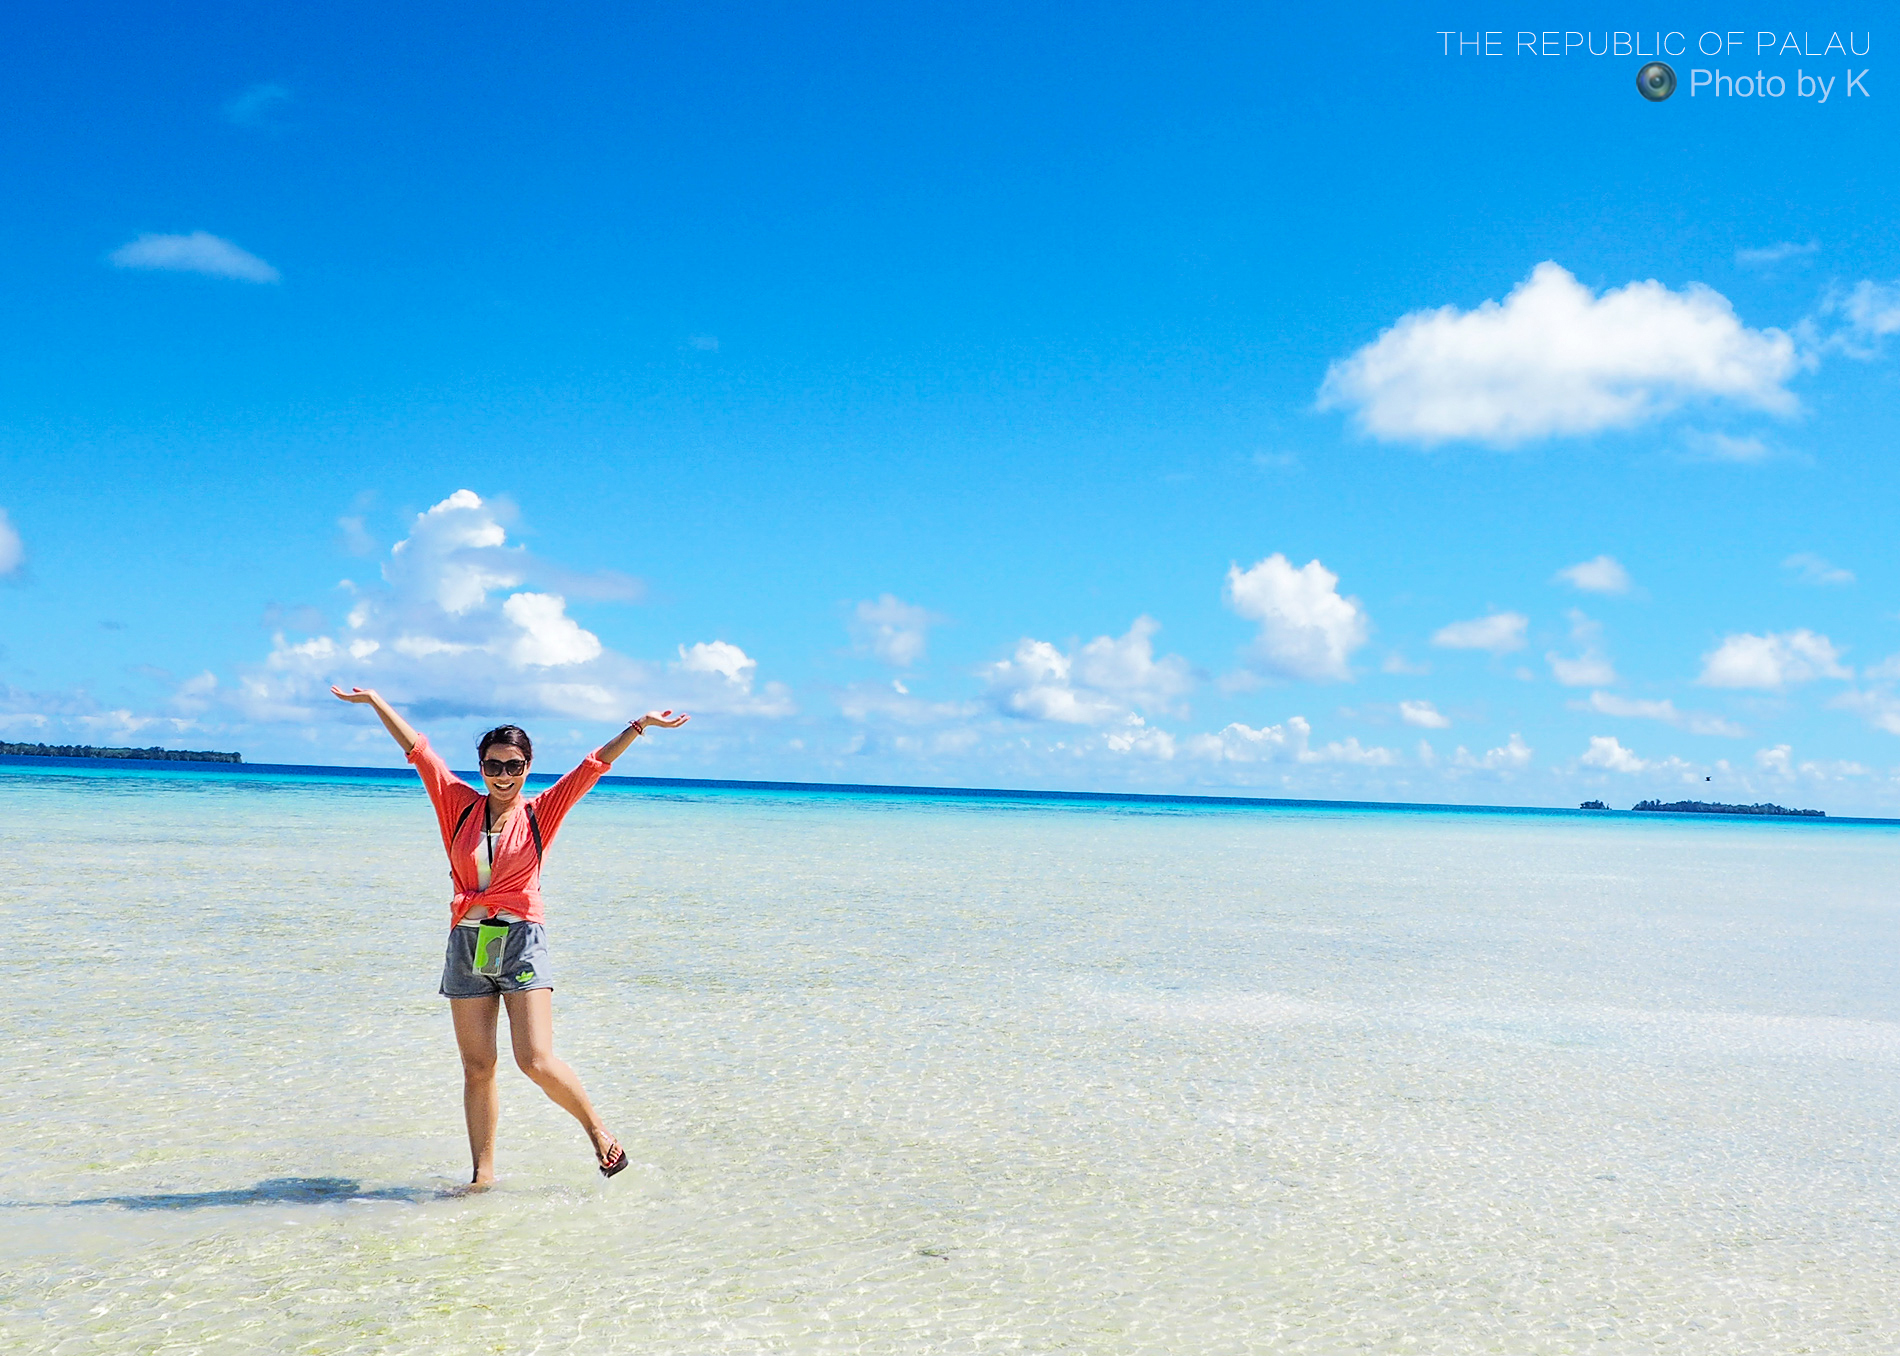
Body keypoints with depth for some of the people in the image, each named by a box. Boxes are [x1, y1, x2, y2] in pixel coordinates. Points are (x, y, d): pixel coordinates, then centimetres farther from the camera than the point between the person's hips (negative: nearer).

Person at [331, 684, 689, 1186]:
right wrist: (373, 700, 13)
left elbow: (594, 766, -2)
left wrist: (639, 726, -10)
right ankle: (483, 1174, 15)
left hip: (521, 942, -3)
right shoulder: (461, 806, 10)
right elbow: (416, 748, 11)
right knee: (477, 1069, 6)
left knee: (537, 1062, -11)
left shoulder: (541, 811, 4)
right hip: (467, 944, 3)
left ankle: (598, 1130, 11)